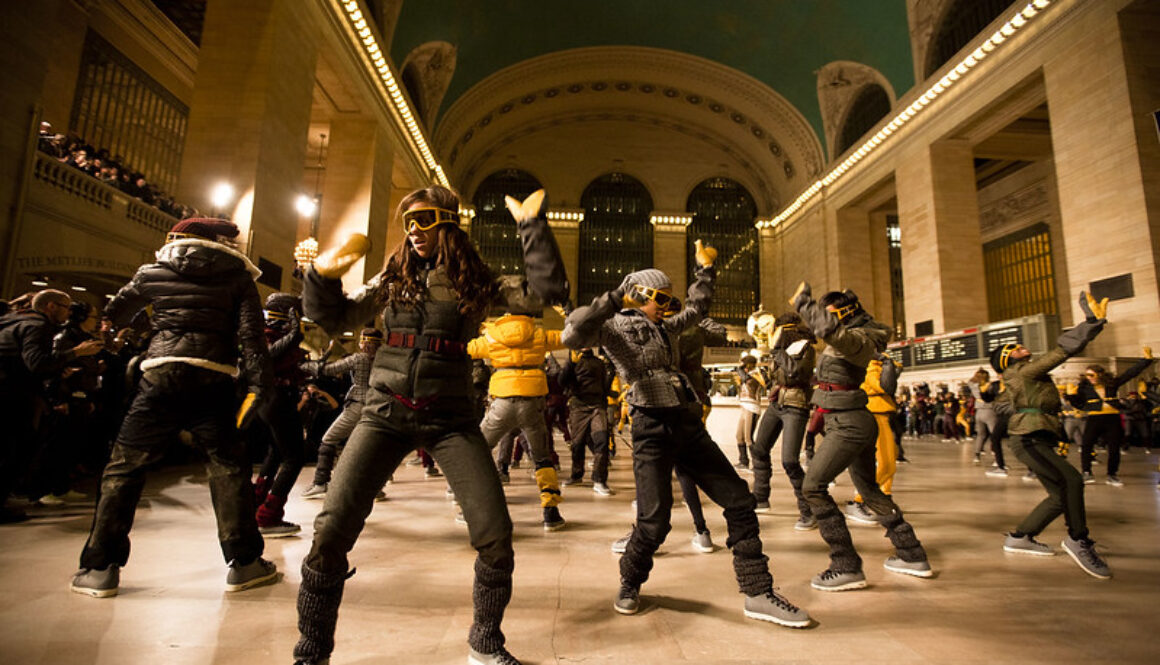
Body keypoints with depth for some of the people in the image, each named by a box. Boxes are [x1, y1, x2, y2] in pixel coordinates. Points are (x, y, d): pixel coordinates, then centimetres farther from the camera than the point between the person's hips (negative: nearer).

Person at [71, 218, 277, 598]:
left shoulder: (153, 273, 14)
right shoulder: (238, 278, 7)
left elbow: (114, 316, 28)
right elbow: (251, 334, -4)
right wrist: (257, 387, -6)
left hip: (161, 378, 2)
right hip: (212, 383, -1)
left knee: (125, 467, 13)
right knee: (229, 466, 5)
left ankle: (100, 567, 17)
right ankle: (243, 563, 8)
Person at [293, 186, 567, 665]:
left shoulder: (476, 283, 3)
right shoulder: (393, 278, 11)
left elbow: (549, 290, -6)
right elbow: (333, 319, 12)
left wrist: (531, 225, -9)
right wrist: (323, 274, -6)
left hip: (450, 418, -1)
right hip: (386, 413, 2)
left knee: (495, 535, -7)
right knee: (331, 531, -8)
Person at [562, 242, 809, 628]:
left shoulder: (665, 328, 21)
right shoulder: (615, 326, 0)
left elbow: (697, 309, 40)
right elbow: (573, 335, -19)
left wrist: (705, 270, 40)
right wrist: (614, 299, -21)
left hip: (689, 426, 8)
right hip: (653, 427, -7)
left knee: (739, 500, 4)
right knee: (655, 520, -7)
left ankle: (757, 595, 14)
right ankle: (630, 585, 24)